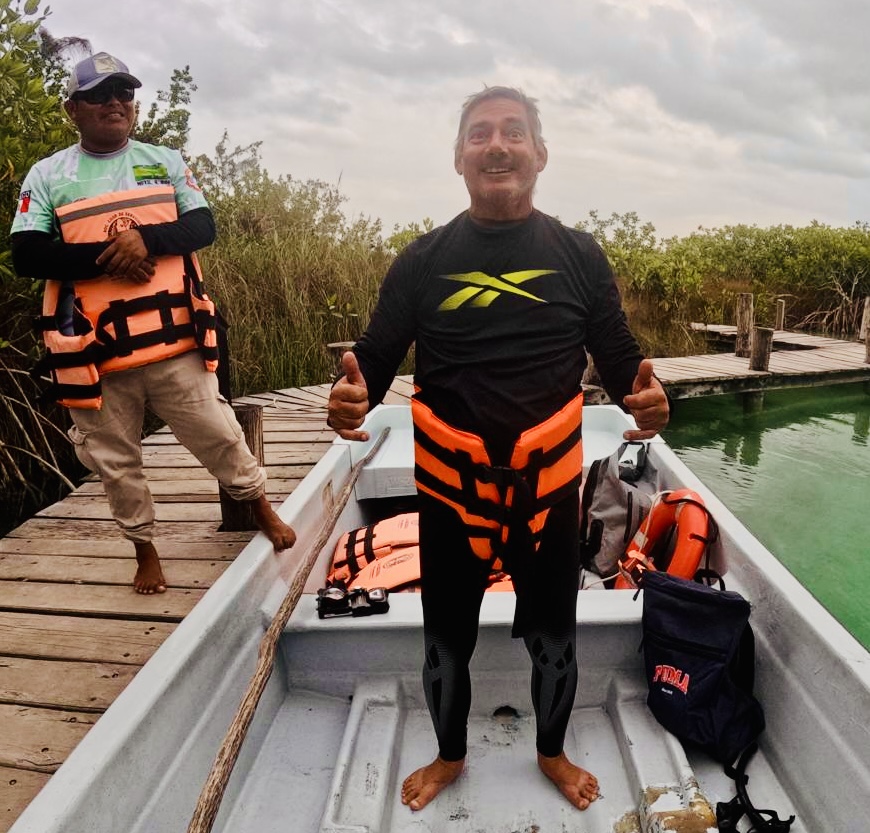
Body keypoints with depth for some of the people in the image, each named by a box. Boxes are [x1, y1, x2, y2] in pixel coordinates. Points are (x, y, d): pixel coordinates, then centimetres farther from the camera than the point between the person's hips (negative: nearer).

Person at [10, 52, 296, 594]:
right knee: (116, 462, 11)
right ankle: (145, 550, 31)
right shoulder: (47, 176, 4)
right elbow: (27, 256, -4)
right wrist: (106, 256, -15)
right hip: (93, 349, 1)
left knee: (219, 435, 6)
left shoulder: (166, 162, 9)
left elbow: (203, 226, -1)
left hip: (172, 340, 0)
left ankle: (262, 507, 31)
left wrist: (146, 237, -18)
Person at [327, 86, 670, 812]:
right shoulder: (422, 260, -2)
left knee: (554, 636, 19)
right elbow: (376, 357, -3)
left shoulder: (579, 256, -1)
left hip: (549, 485, 1)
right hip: (450, 488, 0)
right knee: (446, 639, 17)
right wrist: (354, 395, -26)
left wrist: (645, 397, -22)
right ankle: (449, 756, 47)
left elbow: (620, 358, 0)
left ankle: (553, 752, 49)